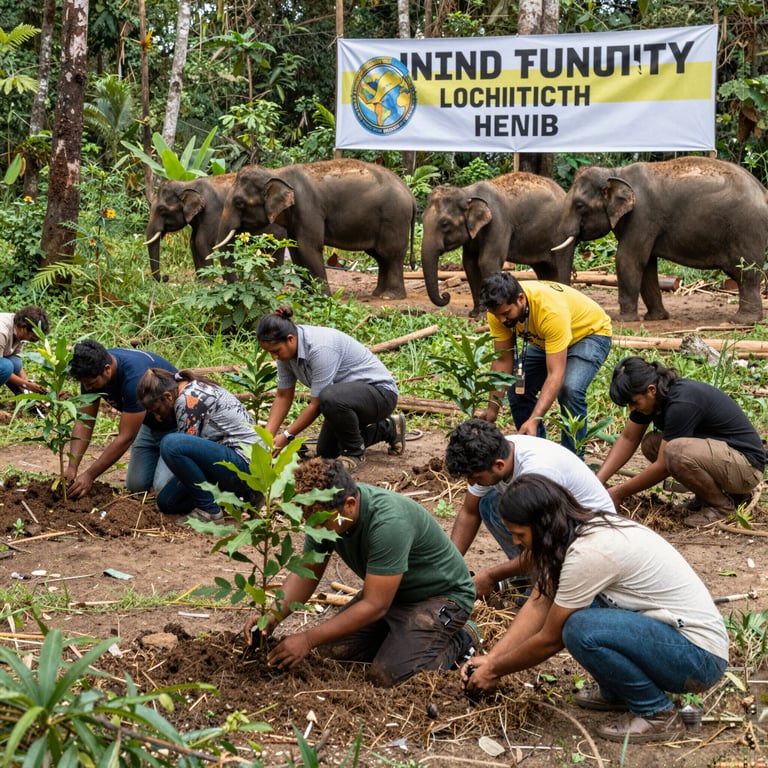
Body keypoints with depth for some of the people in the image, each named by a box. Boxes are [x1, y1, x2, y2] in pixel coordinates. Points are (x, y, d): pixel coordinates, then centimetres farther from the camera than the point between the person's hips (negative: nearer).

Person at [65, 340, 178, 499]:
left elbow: (126, 437, -32)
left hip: (176, 425, -7)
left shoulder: (134, 377, -39)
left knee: (163, 487, -19)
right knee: (136, 485, 0)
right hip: (150, 424, 7)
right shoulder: (91, 373, -17)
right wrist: (72, 467, -23)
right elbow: (84, 422, -10)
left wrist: (89, 475, -29)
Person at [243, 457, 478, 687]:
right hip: (392, 591, 8)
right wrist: (273, 616, -20)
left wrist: (308, 639, -32)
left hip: (441, 593, -8)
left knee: (388, 674, -24)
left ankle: (459, 640, 2)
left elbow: (374, 606, -33)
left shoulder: (388, 523, -37)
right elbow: (306, 573, -1)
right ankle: (401, 633, 15)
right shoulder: (325, 512, -13)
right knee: (331, 649, -7)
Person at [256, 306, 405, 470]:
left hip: (380, 392, -10)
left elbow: (316, 405, -27)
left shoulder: (319, 348, -33)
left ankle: (355, 451, -11)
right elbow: (283, 397, 1)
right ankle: (388, 429, 29)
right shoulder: (286, 348, -7)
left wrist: (287, 436, -23)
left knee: (330, 398, -38)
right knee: (326, 452, 11)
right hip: (351, 392, 10)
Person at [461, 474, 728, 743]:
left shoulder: (587, 553, -23)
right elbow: (537, 606, 10)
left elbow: (550, 640, -13)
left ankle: (657, 713, -9)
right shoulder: (580, 530, 4)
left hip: (700, 658, -9)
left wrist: (495, 671, 0)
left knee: (580, 629, -28)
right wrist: (490, 659, 5)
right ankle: (615, 692, 16)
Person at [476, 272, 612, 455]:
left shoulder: (551, 310, -42)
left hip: (591, 332, -7)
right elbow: (503, 360, -14)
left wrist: (534, 420, -51)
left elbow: (555, 375, -42)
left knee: (569, 390, -29)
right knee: (518, 388, -8)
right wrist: (493, 407, -23)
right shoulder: (500, 309, -24)